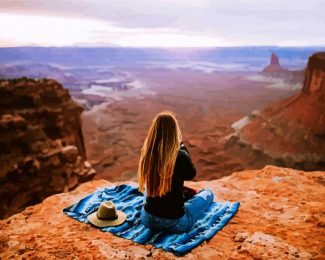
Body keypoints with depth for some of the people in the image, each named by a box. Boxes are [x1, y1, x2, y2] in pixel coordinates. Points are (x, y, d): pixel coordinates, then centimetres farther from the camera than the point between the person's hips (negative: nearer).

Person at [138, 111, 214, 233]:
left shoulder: (146, 153, -11)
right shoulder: (180, 156, -24)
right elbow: (191, 174, -1)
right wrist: (182, 146, -1)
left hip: (147, 219, 5)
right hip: (175, 222, -5)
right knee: (208, 193, 19)